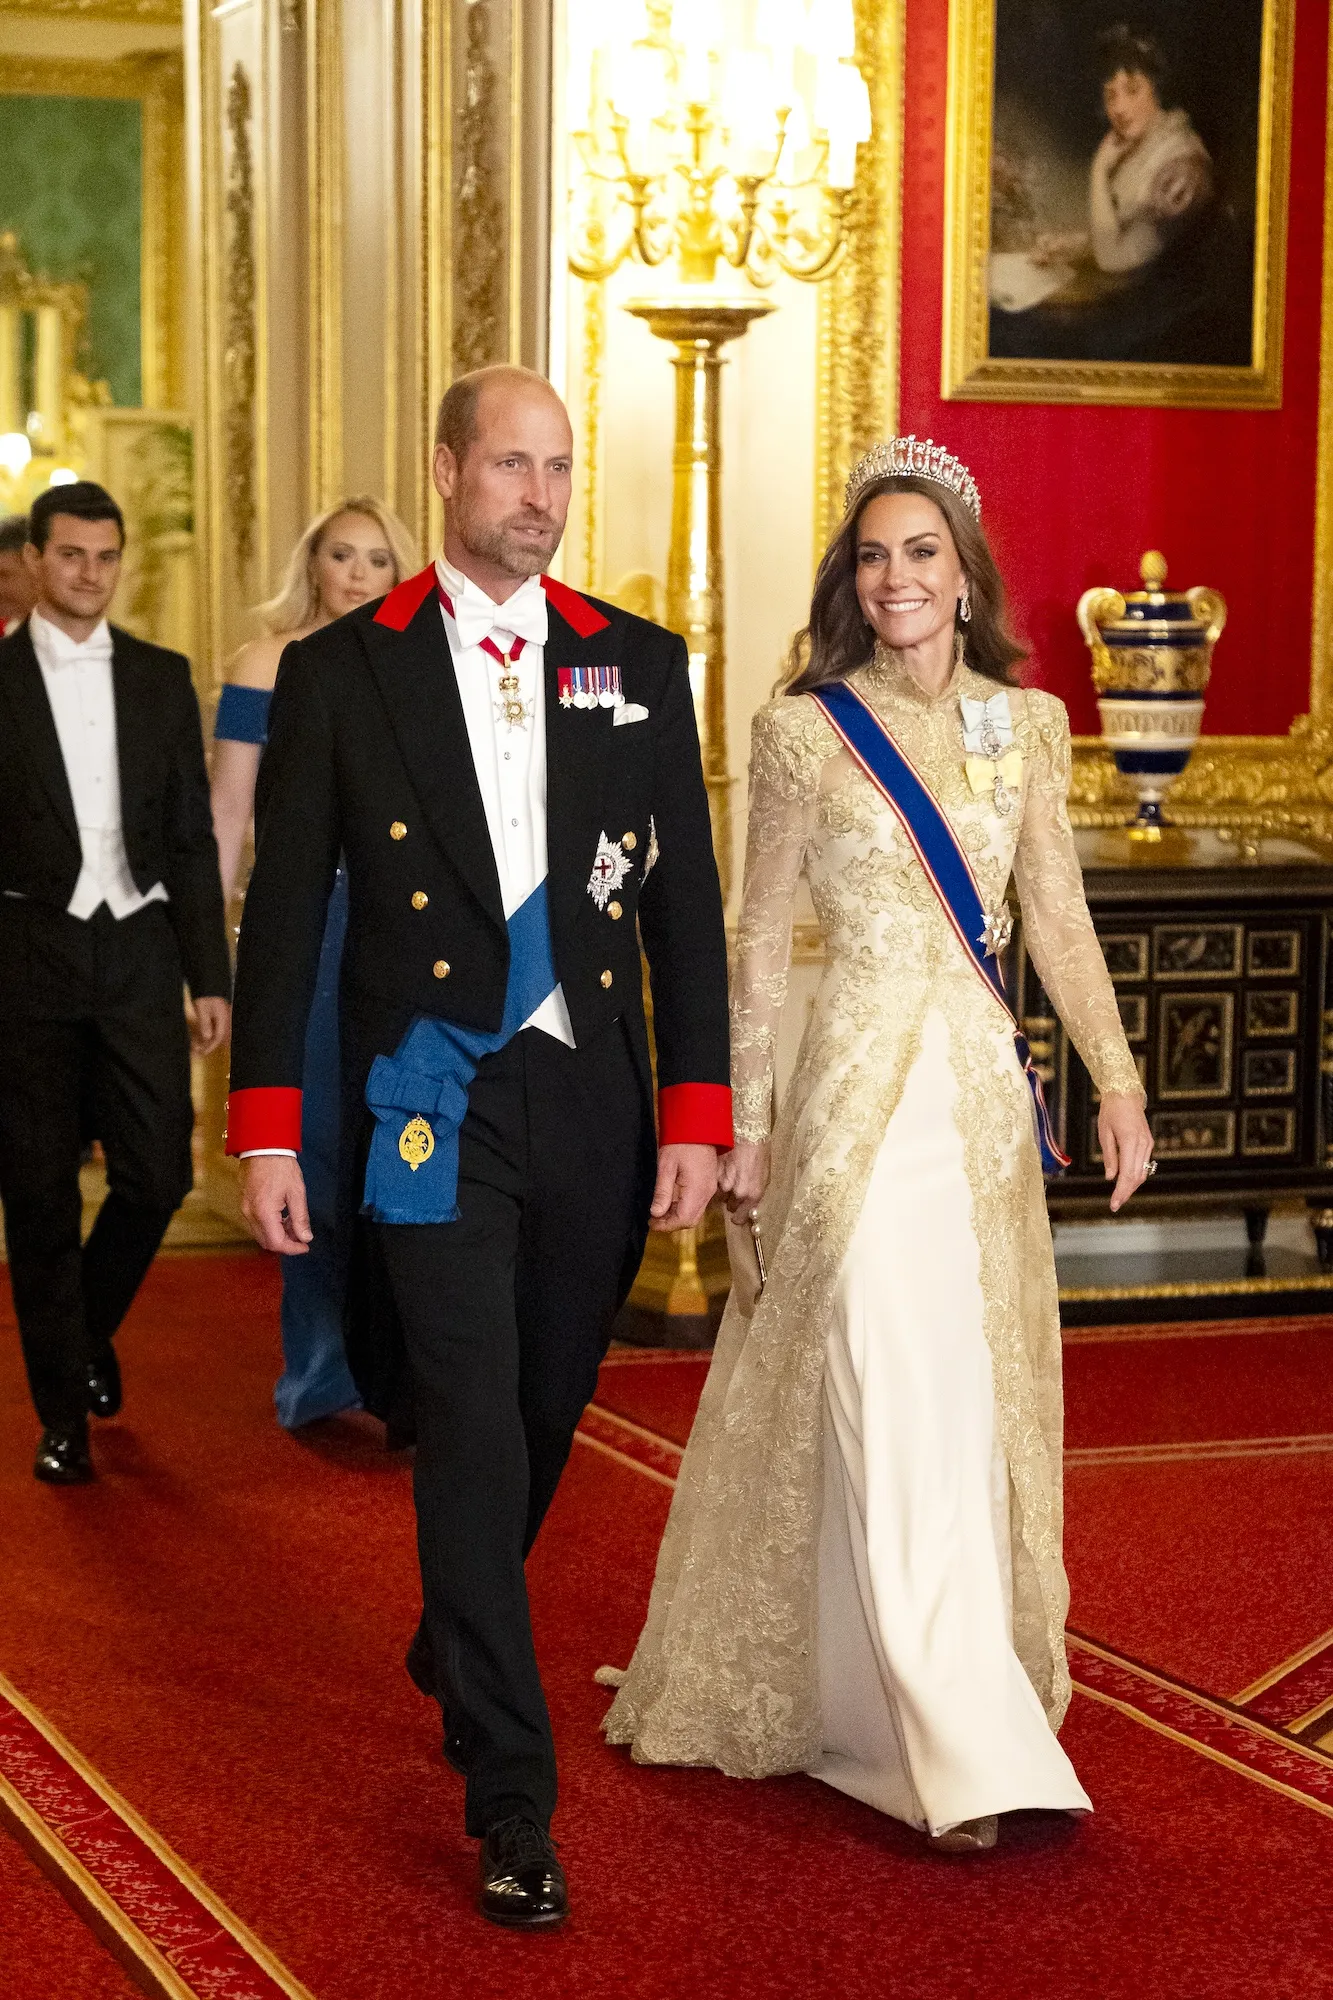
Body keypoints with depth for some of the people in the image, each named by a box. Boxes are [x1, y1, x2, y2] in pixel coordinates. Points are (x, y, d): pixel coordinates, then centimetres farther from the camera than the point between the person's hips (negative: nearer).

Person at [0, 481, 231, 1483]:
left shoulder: (162, 678, 9)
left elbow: (192, 837, 9)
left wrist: (209, 977, 5)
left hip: (139, 951, 2)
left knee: (158, 1174, 0)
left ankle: (90, 1329, 30)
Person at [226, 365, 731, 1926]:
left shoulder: (639, 665, 6)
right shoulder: (341, 672, -1)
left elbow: (685, 901, 6)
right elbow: (284, 910, 1)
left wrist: (696, 1113, -1)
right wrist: (267, 1129, -4)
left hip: (595, 1099, 3)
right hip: (436, 1099, -3)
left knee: (546, 1413, 16)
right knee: (474, 1431, -8)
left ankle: (454, 1641, 44)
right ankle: (513, 1803, -2)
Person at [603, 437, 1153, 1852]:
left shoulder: (1028, 722, 8)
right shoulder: (807, 729, -3)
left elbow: (1059, 918, 8)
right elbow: (761, 937, 0)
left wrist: (1118, 1082, -1)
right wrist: (744, 1122, -2)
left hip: (985, 1086, 5)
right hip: (865, 1085, -4)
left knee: (980, 1402, 9)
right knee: (896, 1414, -9)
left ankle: (918, 1697, 25)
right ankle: (967, 1754, -7)